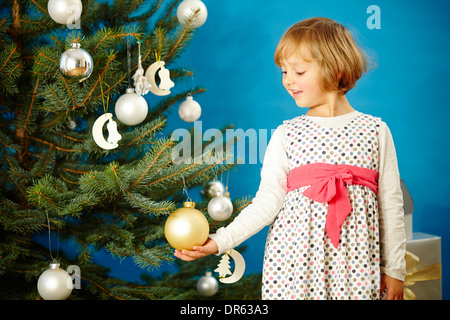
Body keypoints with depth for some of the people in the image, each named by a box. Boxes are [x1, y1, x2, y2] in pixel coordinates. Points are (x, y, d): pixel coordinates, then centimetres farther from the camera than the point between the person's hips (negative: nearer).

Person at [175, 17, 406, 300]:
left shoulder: (375, 131, 2)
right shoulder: (286, 135, 3)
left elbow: (391, 203, 4)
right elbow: (267, 201, -2)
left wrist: (394, 269, 5)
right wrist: (220, 241, -12)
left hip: (356, 264, 0)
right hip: (294, 263, 0)